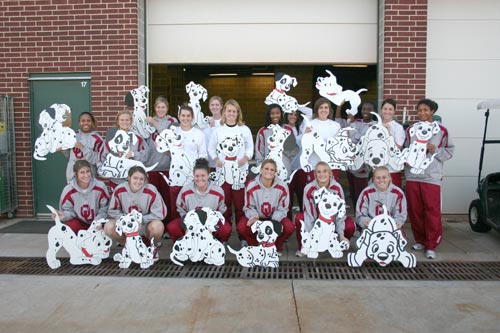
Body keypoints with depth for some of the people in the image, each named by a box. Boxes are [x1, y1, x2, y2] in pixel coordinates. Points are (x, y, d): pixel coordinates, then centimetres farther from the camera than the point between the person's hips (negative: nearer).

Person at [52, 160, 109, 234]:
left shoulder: (100, 187, -18)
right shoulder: (68, 190, -17)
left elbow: (104, 209, -8)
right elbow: (68, 210, -7)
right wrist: (64, 215, -29)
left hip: (96, 222, 1)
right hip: (78, 222, -1)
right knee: (71, 225, -32)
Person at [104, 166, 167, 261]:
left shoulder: (151, 191, -19)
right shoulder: (119, 190, -13)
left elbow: (160, 213, -16)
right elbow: (112, 211, -1)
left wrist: (141, 219, -21)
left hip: (145, 225, -2)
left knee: (157, 226, -35)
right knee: (108, 227, -24)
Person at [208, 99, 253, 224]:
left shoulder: (244, 129, 6)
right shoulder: (218, 130, 6)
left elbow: (250, 148, 9)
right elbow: (211, 148, 11)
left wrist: (245, 158, -10)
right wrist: (216, 160, -6)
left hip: (240, 170, 0)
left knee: (240, 202, 0)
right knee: (224, 201, 4)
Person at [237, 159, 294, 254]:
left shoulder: (282, 187, -16)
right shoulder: (252, 186, -18)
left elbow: (282, 209, -8)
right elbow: (249, 207, -8)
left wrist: (274, 221, -26)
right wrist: (254, 216, -31)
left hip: (275, 217, 1)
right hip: (257, 216, 0)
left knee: (289, 227, -28)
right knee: (241, 227, -28)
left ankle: (276, 248, 5)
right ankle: (254, 246, 5)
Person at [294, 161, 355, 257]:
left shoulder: (337, 188, -20)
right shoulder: (309, 189, -21)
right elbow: (309, 213, -20)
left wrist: (341, 235, -26)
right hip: (315, 218, 0)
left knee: (350, 226, -28)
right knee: (299, 218, -30)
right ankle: (302, 247, -5)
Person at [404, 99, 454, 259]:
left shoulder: (441, 130, 3)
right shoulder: (410, 130, 9)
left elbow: (449, 151, 5)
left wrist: (435, 150, -12)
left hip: (431, 177, -2)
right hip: (412, 176, 3)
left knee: (432, 211, -3)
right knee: (414, 210, 7)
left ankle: (431, 245, 8)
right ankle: (420, 240, 24)